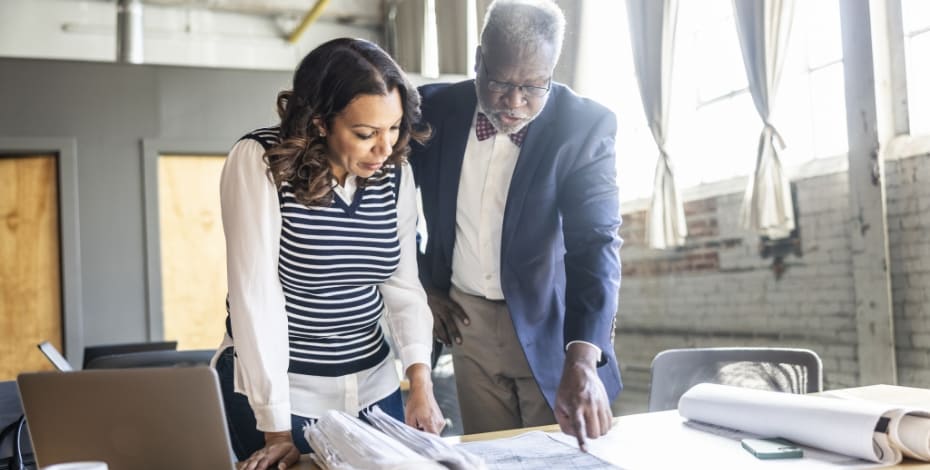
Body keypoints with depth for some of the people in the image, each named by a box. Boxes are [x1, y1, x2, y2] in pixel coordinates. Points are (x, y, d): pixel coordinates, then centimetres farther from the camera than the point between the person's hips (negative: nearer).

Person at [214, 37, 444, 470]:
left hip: (374, 388, 5)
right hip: (275, 392, -4)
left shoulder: (395, 173, -3)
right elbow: (255, 296, -20)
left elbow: (403, 284, 1)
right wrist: (277, 426, -22)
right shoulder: (259, 162, -17)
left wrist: (420, 380, -13)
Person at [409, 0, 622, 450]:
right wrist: (421, 286, 6)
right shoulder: (435, 109, -7)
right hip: (468, 319, 3)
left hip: (552, 325, -2)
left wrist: (581, 361, -39)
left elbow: (595, 243, -26)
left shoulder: (585, 126, -16)